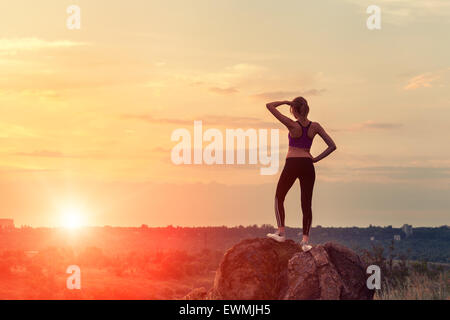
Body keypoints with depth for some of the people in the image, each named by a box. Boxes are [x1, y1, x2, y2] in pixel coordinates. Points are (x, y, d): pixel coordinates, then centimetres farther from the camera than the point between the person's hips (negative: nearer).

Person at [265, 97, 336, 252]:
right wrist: (316, 159, 2)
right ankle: (305, 240, -4)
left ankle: (281, 233, 11)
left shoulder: (292, 125, -12)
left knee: (279, 198, 18)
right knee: (306, 203, 6)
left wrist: (286, 102, 1)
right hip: (307, 165, 3)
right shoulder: (315, 126, -1)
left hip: (291, 165, -3)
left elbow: (269, 106, -10)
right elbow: (332, 146, -3)